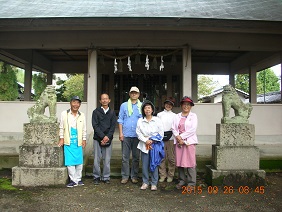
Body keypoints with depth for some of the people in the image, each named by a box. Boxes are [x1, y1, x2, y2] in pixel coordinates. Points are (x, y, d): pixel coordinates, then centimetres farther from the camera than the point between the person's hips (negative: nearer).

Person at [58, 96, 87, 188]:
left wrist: (84, 139, 8)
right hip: (68, 142, -2)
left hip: (78, 142, 2)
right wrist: (61, 138, 1)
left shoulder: (82, 115, 7)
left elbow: (84, 129, 11)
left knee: (79, 161, 6)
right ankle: (73, 180, 6)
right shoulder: (64, 114, 1)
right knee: (70, 162, -4)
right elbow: (61, 127, 4)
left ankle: (78, 179, 19)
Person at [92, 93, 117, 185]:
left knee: (107, 159, 3)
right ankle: (97, 177, 14)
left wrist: (107, 137, -11)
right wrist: (102, 136, -13)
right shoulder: (96, 112, 5)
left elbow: (113, 126, 3)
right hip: (97, 138, -1)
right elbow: (95, 126, -4)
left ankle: (106, 177, 15)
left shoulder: (112, 113, 10)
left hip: (108, 139, 1)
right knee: (97, 159, 1)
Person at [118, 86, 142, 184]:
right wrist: (120, 133, -2)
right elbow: (120, 120, 6)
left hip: (137, 135, 0)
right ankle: (125, 176, 12)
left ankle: (134, 176, 17)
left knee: (136, 157, 7)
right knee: (125, 157, 3)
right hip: (126, 135, 0)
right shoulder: (124, 105, 8)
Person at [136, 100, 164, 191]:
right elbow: (138, 133, 2)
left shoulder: (157, 120, 2)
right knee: (144, 165, 3)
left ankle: (154, 183, 11)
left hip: (155, 145, -1)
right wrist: (146, 141, -11)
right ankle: (145, 182, 16)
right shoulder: (140, 121, 6)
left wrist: (153, 141, -8)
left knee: (154, 165, 1)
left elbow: (161, 133, 1)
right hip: (144, 145, 1)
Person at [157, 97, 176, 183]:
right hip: (161, 138, 1)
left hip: (171, 138, 0)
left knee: (171, 158, 1)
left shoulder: (174, 115, 9)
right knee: (161, 158, 2)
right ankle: (162, 175, 13)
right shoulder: (159, 114, 11)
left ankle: (170, 175, 14)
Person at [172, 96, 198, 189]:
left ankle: (191, 183, 2)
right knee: (179, 162, 4)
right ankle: (182, 181, 17)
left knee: (190, 162, -6)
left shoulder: (193, 116, 5)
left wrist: (181, 136, -8)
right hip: (179, 141, 3)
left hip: (189, 141, -3)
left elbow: (193, 129, -6)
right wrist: (178, 138, -9)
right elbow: (173, 128, 7)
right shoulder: (177, 116, 15)